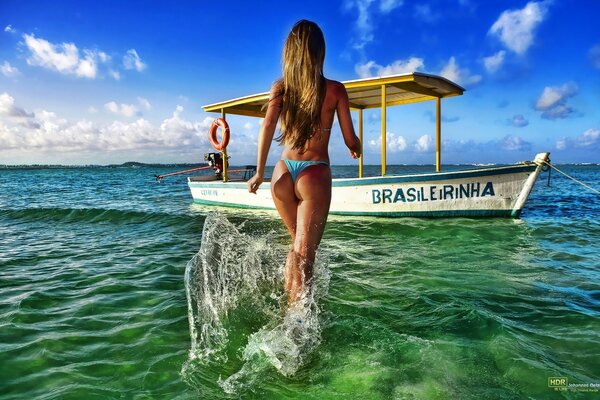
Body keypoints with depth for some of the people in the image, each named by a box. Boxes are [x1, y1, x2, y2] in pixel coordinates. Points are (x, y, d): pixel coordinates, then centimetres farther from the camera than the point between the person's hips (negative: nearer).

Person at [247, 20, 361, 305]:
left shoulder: (279, 87, 5)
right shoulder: (334, 89, -1)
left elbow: (267, 126, -10)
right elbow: (351, 141, 0)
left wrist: (259, 173, -7)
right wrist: (357, 150, 22)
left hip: (283, 173, 4)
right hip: (314, 176, -4)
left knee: (297, 244, 25)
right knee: (304, 254, 0)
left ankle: (288, 306, 32)